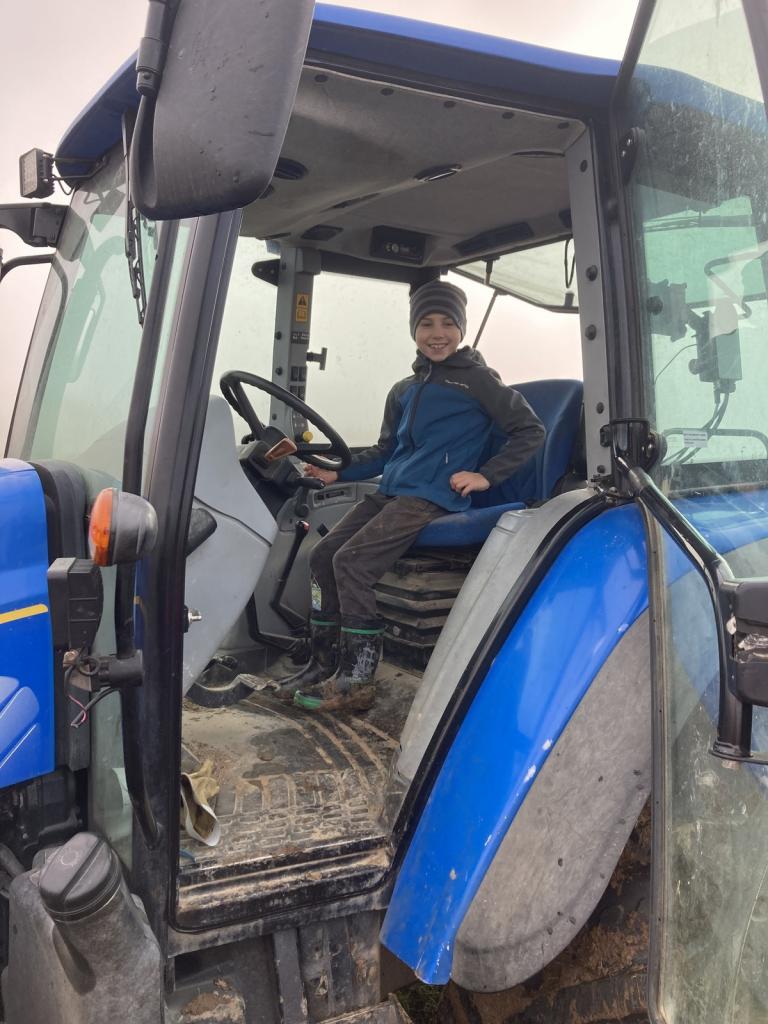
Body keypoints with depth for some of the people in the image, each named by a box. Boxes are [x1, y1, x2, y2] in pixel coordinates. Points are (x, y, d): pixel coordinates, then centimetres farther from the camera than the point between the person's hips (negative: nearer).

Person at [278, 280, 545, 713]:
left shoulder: (477, 378, 1)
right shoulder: (404, 390, 22)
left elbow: (530, 431, -1)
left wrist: (486, 475, -10)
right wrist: (339, 473, 15)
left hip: (433, 496, -8)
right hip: (390, 493, 8)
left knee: (351, 561, -20)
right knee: (323, 555, -3)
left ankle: (357, 680, -13)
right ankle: (326, 662, 8)